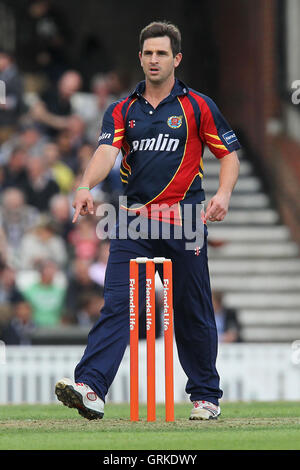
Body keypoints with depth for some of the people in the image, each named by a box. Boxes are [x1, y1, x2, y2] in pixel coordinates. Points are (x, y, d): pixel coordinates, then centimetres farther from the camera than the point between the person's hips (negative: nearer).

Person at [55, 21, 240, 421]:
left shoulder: (198, 107, 4)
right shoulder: (122, 111, 9)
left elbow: (229, 155, 7)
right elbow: (107, 151, -6)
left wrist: (224, 194, -13)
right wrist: (86, 186, -26)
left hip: (183, 225, -1)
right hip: (133, 222, 1)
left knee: (192, 313, 6)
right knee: (116, 305, -11)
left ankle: (206, 396, 20)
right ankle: (90, 388, -23)